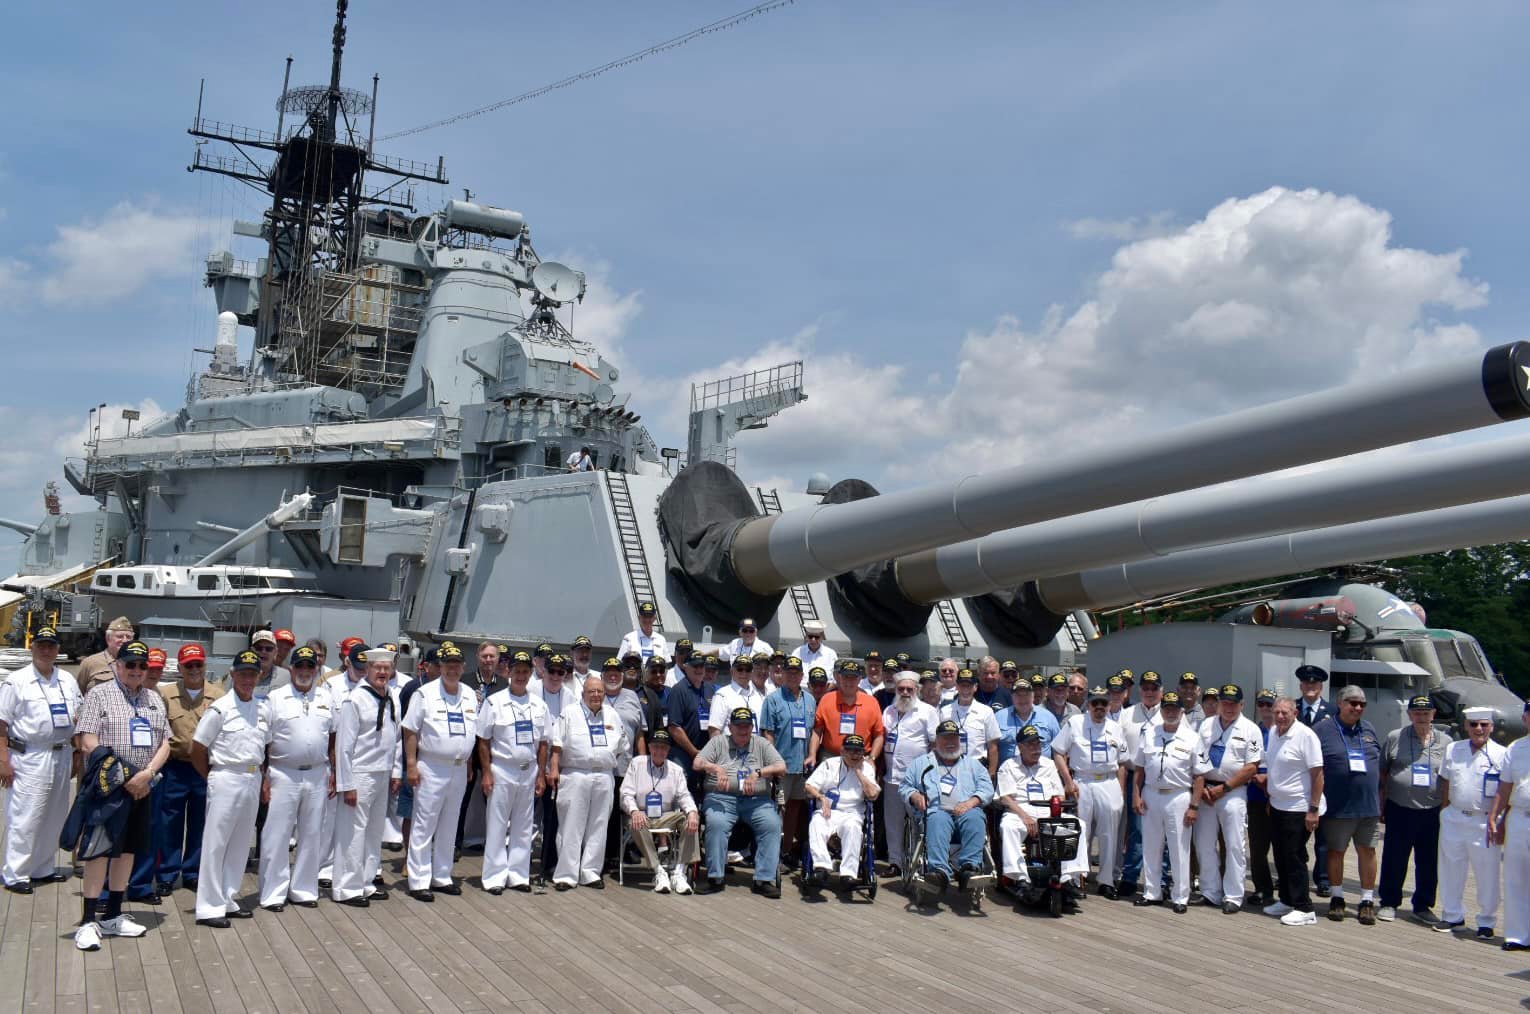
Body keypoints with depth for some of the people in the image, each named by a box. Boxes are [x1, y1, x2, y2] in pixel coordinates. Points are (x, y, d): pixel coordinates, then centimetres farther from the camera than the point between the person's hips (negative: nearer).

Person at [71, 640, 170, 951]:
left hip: (141, 789, 6)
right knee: (100, 852, -7)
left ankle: (112, 916, 21)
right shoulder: (99, 695, -3)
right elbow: (88, 744, -11)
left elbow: (164, 745, 10)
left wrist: (146, 774, -9)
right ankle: (89, 922, 0)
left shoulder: (155, 700, 13)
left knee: (127, 850, 11)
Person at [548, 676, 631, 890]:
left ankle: (590, 873, 14)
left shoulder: (613, 716, 14)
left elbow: (624, 748, 21)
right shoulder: (570, 714, 3)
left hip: (604, 778, 4)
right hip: (574, 777, -4)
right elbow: (557, 745, -2)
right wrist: (554, 769, -10)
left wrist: (620, 769, 14)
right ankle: (566, 875, 2)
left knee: (598, 828, 6)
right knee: (571, 827, -3)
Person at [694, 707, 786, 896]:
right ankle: (715, 877, -20)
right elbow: (698, 763, 3)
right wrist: (716, 768, -18)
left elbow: (782, 767, 5)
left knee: (772, 825, -27)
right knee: (716, 823, -31)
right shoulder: (718, 742, 16)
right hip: (722, 797, -1)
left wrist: (757, 773, -13)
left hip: (757, 800, 1)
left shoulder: (762, 744, 17)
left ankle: (764, 879, -23)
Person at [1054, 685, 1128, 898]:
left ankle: (1106, 880, 14)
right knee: (1079, 834, 0)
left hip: (1109, 784, 3)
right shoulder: (1074, 723, 2)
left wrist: (1121, 792, 8)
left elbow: (1122, 764, 15)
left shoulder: (1116, 729, 12)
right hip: (1081, 783, -3)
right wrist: (1069, 782, -7)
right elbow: (1058, 753, 0)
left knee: (1109, 835, 4)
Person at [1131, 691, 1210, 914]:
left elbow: (1199, 776, -4)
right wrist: (1138, 796, 4)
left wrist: (1194, 806, -9)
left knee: (1179, 849, 1)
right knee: (1150, 847, 11)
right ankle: (1151, 893, 22)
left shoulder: (1192, 738, -3)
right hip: (1151, 795, 4)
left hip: (1179, 797, -4)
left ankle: (1180, 897, 11)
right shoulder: (1149, 736, 7)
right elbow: (1140, 768, 13)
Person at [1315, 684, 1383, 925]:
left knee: (1367, 851, 6)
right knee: (1336, 851, 7)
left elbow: (1380, 767, 18)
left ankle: (1367, 901, 17)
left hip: (1369, 806, 4)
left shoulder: (1369, 730, 12)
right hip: (1338, 806, -4)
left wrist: (1381, 802, 15)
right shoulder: (1322, 730, -4)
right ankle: (1336, 898, 20)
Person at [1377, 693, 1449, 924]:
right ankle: (1388, 903, 18)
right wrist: (1382, 807, 3)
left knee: (1429, 862, 10)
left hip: (1432, 812, 1)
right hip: (1399, 810, -1)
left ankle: (1423, 906, 25)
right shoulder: (1395, 738, 2)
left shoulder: (1445, 741, 6)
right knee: (1393, 859, 5)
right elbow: (1382, 773, 6)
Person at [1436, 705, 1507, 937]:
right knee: (1451, 869, 11)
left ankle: (1486, 921, 19)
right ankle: (1452, 915, 25)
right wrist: (1444, 813, 9)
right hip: (1454, 819, 4)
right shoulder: (1453, 750, 8)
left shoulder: (1501, 754, -3)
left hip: (1484, 822, -3)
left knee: (1487, 874, 3)